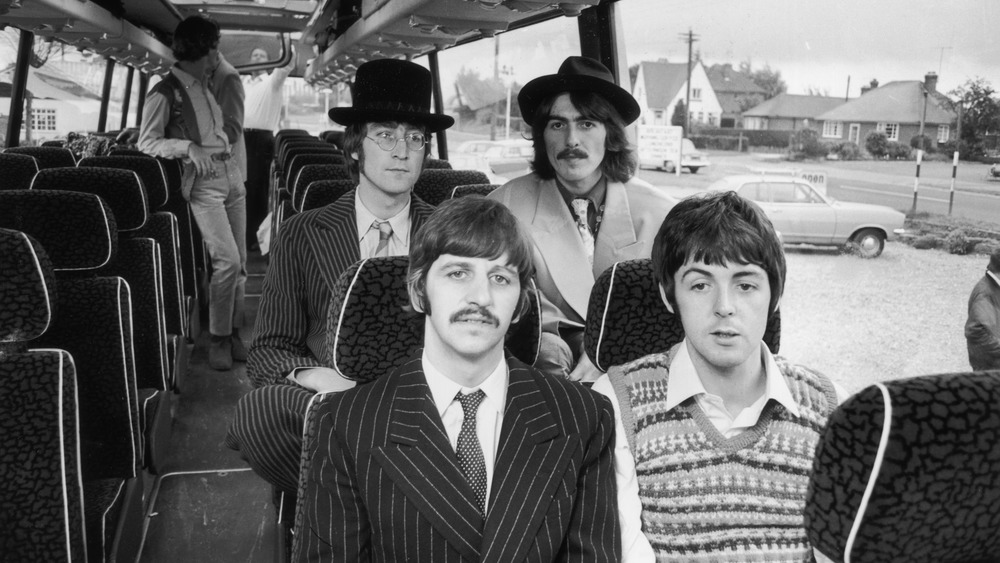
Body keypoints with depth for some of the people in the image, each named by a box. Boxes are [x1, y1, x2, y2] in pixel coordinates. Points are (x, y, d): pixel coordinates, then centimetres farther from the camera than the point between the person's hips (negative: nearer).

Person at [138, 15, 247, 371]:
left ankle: (233, 333, 15)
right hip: (203, 184, -7)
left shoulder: (204, 86, 16)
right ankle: (218, 339, -2)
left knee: (239, 264, 5)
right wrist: (188, 146, -19)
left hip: (231, 176, 7)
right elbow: (147, 143, -7)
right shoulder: (165, 93, -6)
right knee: (227, 261, -16)